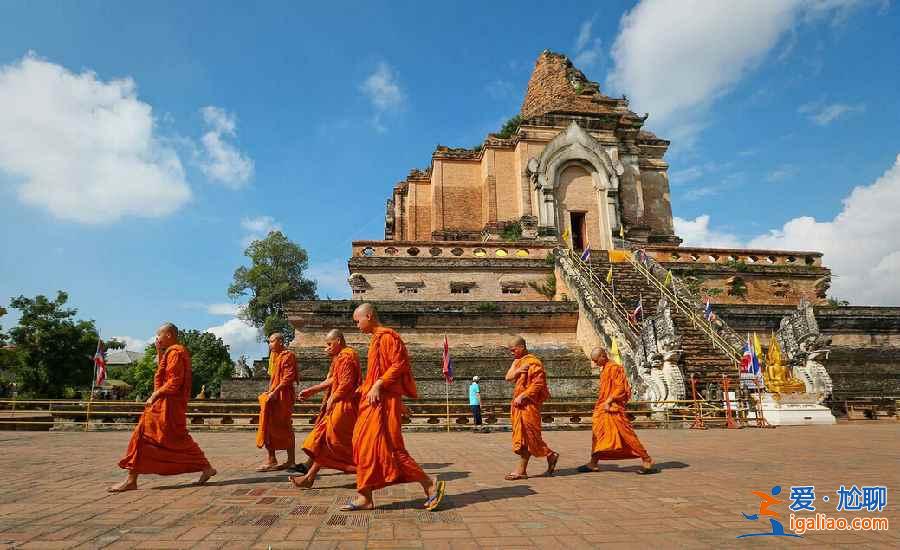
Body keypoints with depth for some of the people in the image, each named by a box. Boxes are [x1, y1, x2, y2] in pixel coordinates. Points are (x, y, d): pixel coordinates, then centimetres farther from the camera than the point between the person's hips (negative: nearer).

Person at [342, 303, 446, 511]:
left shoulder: (387, 336, -11)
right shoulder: (376, 339, 19)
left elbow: (398, 365, -20)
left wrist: (378, 385, -23)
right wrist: (364, 388, 17)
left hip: (384, 401, -10)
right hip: (374, 402, 10)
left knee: (388, 447, -9)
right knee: (365, 446, 9)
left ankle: (430, 485, -3)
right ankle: (364, 496, 16)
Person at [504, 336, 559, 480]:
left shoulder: (533, 362, -12)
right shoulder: (517, 362, 16)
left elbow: (538, 384, -18)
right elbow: (508, 377, 6)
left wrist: (522, 397, -20)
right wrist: (517, 371, -14)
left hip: (529, 404, -9)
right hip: (519, 404, 9)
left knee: (527, 437, -6)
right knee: (523, 437, 9)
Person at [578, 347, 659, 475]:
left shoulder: (614, 368, -14)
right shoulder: (604, 369, 15)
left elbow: (620, 388, -19)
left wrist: (608, 401, -20)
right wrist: (601, 402, 15)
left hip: (613, 408, -10)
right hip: (603, 408, 10)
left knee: (626, 434, -5)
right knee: (597, 435, 10)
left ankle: (647, 461, 4)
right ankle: (593, 464, 17)